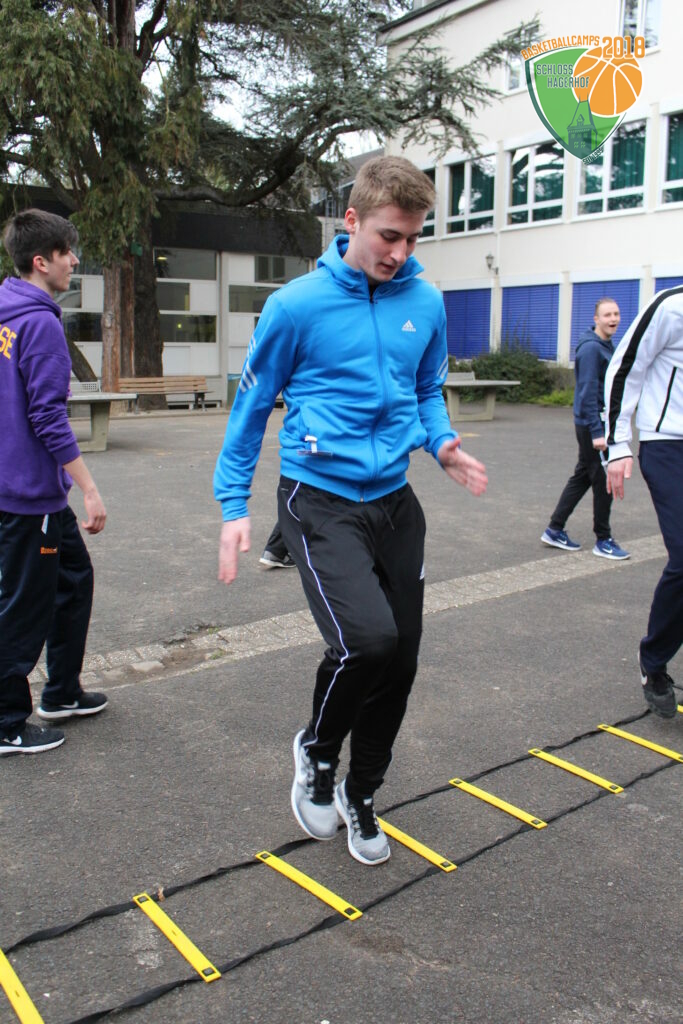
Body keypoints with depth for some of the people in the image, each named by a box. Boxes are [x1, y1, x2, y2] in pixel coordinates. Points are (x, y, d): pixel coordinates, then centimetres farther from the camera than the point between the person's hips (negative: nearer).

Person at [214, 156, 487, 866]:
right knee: (368, 638, -24)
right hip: (319, 500, -5)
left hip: (393, 502, 5)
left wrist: (441, 444, -2)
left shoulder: (425, 303, 5)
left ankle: (360, 795, 33)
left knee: (399, 660, 7)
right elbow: (252, 406, 2)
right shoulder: (297, 304, -7)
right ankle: (316, 750, 11)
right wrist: (233, 505, 0)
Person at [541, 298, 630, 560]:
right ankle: (603, 541, 11)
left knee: (582, 477, 13)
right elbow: (588, 392, -20)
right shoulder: (591, 348, -16)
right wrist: (597, 432, -23)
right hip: (592, 424, -10)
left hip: (600, 422, 10)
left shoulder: (605, 346, 14)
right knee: (604, 481, -1)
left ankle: (555, 530, 20)